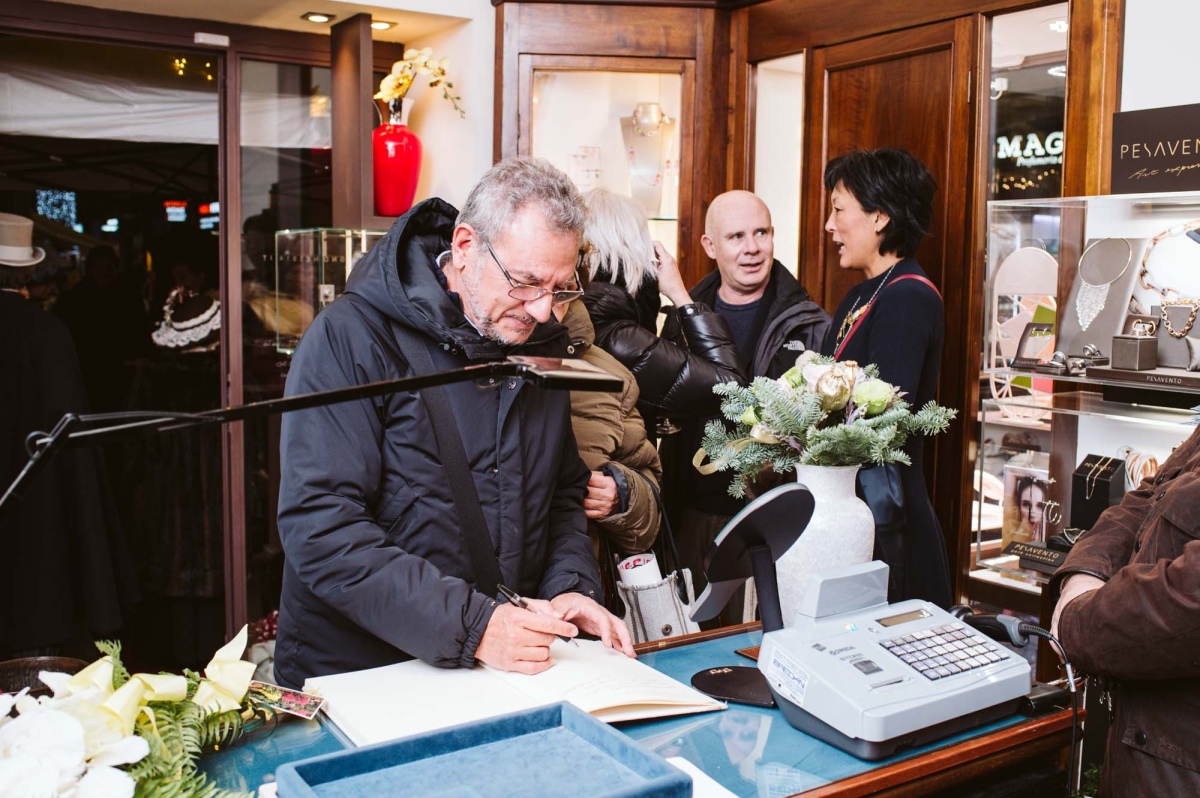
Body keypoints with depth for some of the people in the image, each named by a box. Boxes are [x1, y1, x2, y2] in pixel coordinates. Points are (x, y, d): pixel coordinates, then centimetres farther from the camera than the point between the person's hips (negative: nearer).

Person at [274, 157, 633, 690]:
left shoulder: (545, 345, 7)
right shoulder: (350, 338, -13)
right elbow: (320, 527, -20)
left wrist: (570, 587, -4)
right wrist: (470, 625, -25)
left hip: (511, 666, 4)